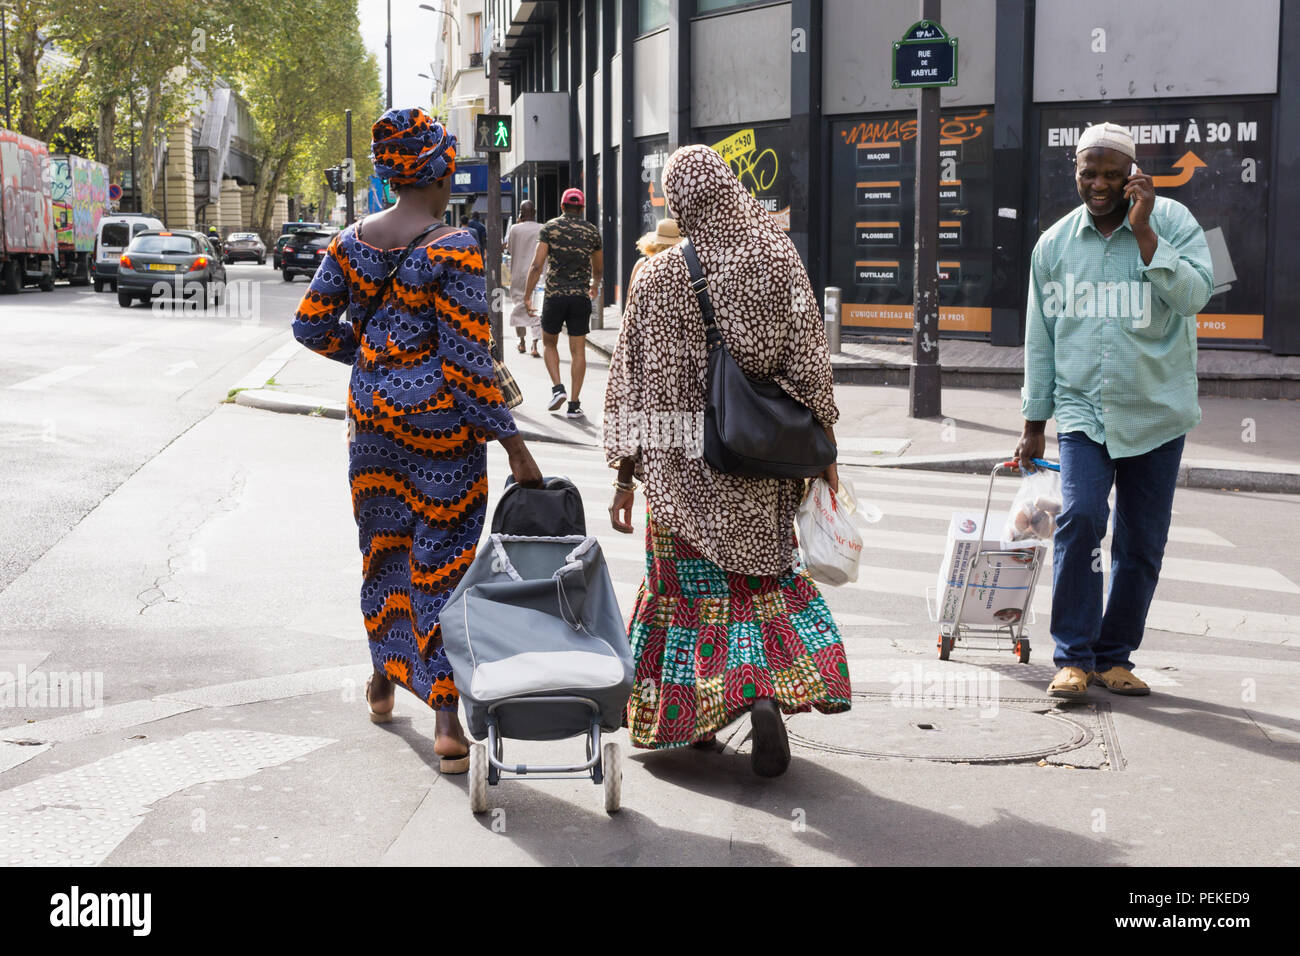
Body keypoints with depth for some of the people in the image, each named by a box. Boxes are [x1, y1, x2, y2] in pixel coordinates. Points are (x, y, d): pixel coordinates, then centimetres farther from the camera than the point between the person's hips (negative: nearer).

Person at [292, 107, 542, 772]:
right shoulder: (453, 248, -14)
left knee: (383, 546, 21)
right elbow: (467, 357, -16)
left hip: (371, 414, 6)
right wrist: (512, 445, -11)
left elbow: (310, 324, 7)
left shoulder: (352, 240, 3)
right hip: (439, 418, -6)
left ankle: (383, 680, 37)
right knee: (443, 560, 0)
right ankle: (446, 721, -1)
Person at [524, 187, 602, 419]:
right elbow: (598, 267, 20)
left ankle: (557, 388, 2)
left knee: (549, 342, 19)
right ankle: (574, 404, 2)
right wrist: (595, 286, 40)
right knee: (578, 350, 4)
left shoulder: (550, 228, -1)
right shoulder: (592, 231, 6)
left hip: (555, 295, -1)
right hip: (581, 296, 1)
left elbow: (537, 265, -8)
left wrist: (527, 296, -4)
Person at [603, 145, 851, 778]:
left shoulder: (658, 277, -8)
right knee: (763, 573, 14)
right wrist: (823, 448, 7)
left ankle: (692, 715, 17)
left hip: (682, 462, -1)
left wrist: (626, 475, 2)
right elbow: (810, 363, -2)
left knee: (688, 583, 12)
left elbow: (635, 382, -5)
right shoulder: (780, 261, -5)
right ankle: (768, 693, -7)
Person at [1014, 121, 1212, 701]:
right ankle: (1074, 656, -9)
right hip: (1082, 411, 0)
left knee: (1142, 543, 4)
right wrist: (1033, 425, 12)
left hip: (1155, 413, 0)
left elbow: (1194, 294, -18)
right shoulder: (1054, 245, 6)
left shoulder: (1170, 221, -2)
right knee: (1080, 517, -19)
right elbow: (1040, 340, 12)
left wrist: (1142, 230, -21)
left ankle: (1115, 656, 19)